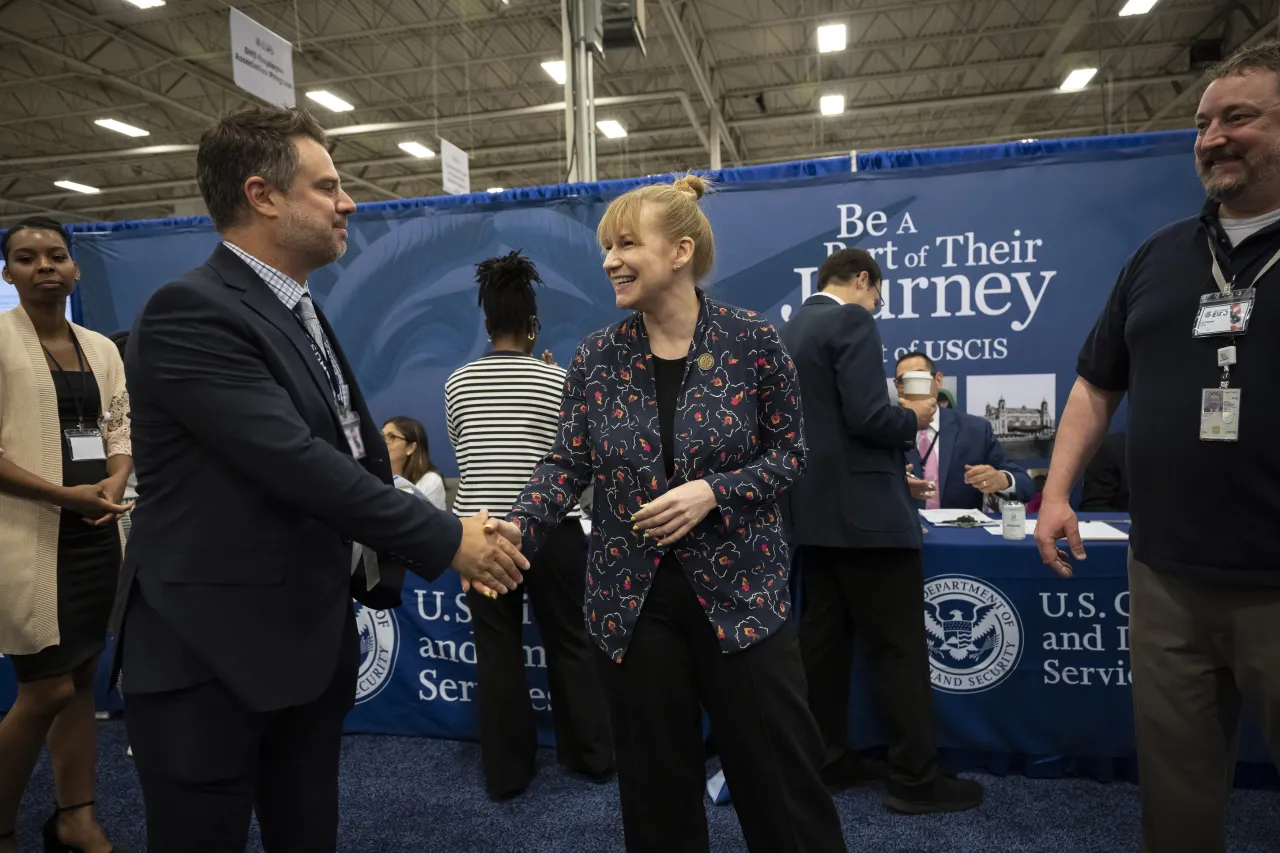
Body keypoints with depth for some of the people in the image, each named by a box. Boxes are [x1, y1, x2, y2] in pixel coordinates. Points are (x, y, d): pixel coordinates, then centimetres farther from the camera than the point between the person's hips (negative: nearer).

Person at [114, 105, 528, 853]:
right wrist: (445, 540, -19)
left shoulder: (301, 313, 12)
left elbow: (356, 455, 13)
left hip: (313, 643, 8)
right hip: (211, 654, -8)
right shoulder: (191, 311, -17)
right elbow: (296, 462, -26)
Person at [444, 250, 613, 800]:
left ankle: (506, 771, 21)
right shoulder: (557, 381, -5)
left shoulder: (457, 383, 2)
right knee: (570, 642, 12)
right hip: (551, 529, -1)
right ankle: (593, 756, 24)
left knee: (497, 652, 10)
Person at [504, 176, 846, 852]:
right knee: (655, 785, 15)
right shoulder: (596, 357, 0)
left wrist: (713, 492, -18)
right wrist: (516, 531, -18)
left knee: (781, 777, 9)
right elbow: (566, 464, -1)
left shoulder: (752, 342, -7)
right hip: (630, 598, 3)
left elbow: (789, 452, -2)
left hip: (740, 591, -2)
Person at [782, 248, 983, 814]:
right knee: (898, 644, 1)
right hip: (861, 507, -9)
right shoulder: (852, 321, -11)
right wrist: (914, 418, -2)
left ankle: (827, 760, 23)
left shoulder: (790, 330, 15)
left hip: (813, 508, 9)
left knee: (822, 637, 13)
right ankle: (914, 778, 10)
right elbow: (867, 418, -21)